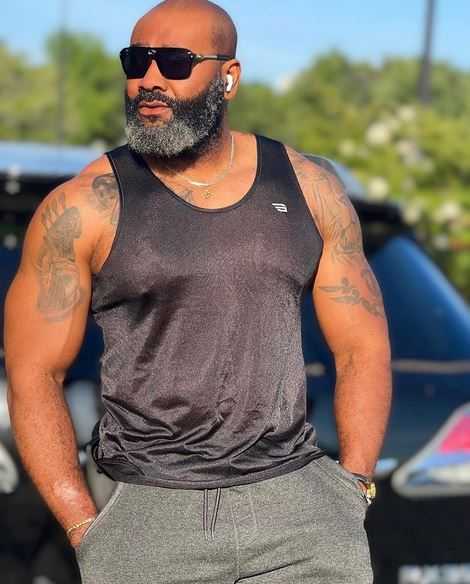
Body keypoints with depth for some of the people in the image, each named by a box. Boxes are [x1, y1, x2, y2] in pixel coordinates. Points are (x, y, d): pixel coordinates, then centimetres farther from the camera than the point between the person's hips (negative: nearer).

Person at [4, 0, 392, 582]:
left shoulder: (308, 190, 7)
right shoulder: (82, 210, -1)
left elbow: (363, 349, 10)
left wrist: (352, 487, 0)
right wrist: (85, 528, -7)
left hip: (295, 503, 2)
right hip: (148, 510, -2)